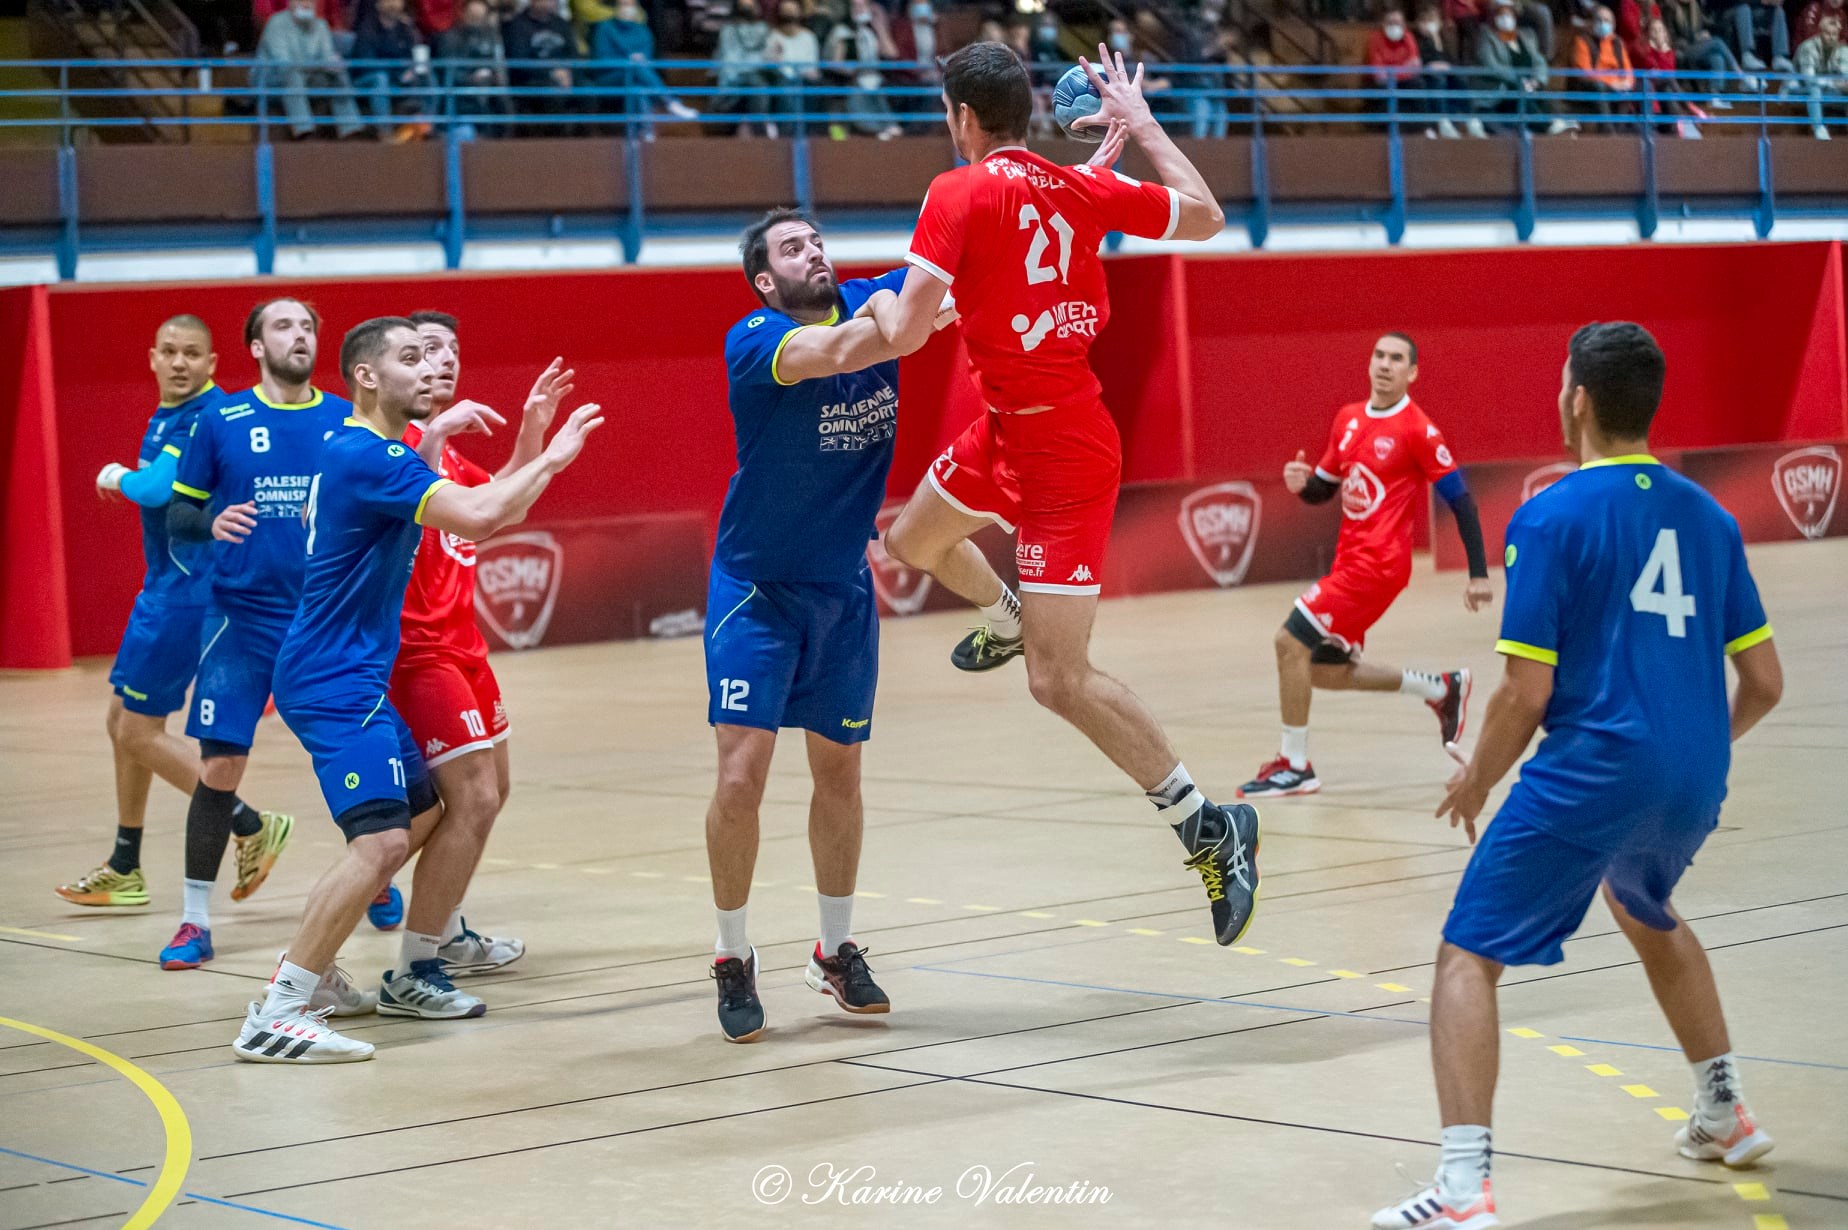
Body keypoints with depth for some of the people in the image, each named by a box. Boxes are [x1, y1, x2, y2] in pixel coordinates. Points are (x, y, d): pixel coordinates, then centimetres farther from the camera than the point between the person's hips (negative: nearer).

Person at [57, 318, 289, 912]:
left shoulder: (209, 416, -18)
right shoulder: (166, 417, 12)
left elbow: (159, 488, -28)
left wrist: (119, 476, -10)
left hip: (188, 590, -10)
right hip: (164, 588, 10)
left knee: (140, 732, -6)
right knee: (122, 720, 16)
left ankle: (253, 828, 1)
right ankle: (124, 871, 26)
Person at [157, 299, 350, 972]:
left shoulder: (347, 421, 4)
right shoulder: (221, 424, 1)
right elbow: (178, 513, 4)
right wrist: (211, 522, -16)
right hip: (242, 614, -1)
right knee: (218, 765, -5)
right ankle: (195, 920, 5)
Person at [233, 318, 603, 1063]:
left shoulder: (367, 452, 16)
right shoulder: (364, 455, -16)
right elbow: (477, 516, -26)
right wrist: (549, 460, -12)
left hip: (350, 676, 11)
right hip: (335, 682, -11)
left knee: (423, 817, 19)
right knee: (381, 839, -20)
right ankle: (275, 1015, -23)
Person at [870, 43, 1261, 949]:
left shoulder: (959, 193, -18)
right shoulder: (1080, 187, 1)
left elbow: (905, 333, -22)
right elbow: (1205, 217, 12)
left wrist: (878, 304, 1)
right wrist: (1141, 124, 22)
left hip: (1059, 454, -8)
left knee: (1059, 683, -9)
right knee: (912, 542, 29)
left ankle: (1208, 824, -6)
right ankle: (1012, 623, 56)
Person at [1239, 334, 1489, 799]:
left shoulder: (1417, 429, -11)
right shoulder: (1348, 419, 10)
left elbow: (1460, 500, -10)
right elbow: (1323, 490, 20)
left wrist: (1479, 574, -13)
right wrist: (1300, 483, -4)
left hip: (1377, 564, -8)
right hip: (1350, 560, 9)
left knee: (1291, 641, -14)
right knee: (1326, 671, 13)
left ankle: (1294, 767, -3)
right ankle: (1442, 689, 29)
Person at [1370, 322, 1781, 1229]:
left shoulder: (1550, 519, -7)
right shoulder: (1707, 517, 10)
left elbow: (1527, 692, -11)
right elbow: (1763, 682, 12)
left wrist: (1477, 779, 6)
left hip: (1590, 775, -7)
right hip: (1695, 781, 7)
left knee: (1468, 957, -1)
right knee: (1647, 913, 37)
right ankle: (1725, 1116, 43)